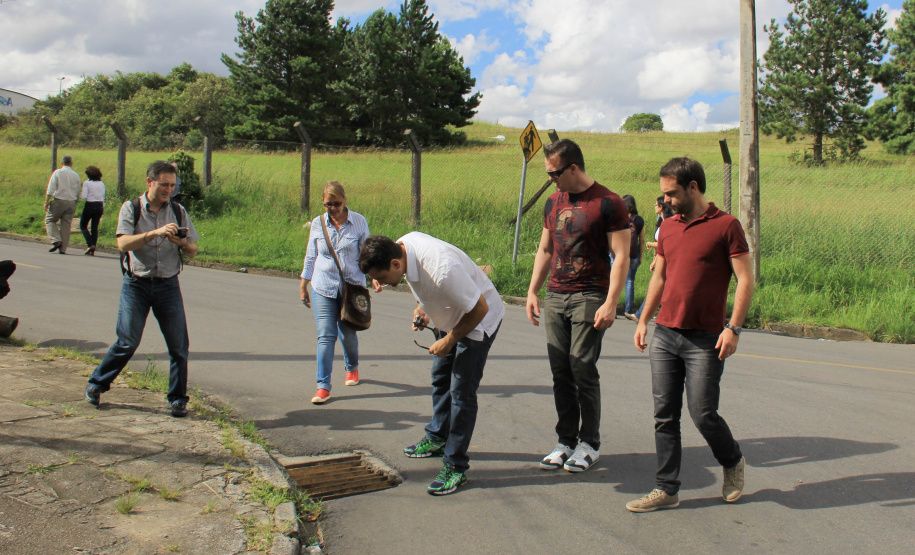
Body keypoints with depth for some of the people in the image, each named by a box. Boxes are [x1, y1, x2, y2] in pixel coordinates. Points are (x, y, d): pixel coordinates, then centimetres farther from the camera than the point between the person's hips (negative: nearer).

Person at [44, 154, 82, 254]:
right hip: (71, 202, 3)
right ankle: (63, 249, 4)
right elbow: (78, 192, 11)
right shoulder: (76, 175, 7)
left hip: (58, 201, -3)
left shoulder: (57, 173, -3)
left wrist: (46, 202, -4)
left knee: (49, 220, 11)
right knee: (66, 225, 5)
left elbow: (51, 189, -8)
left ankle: (56, 240, -8)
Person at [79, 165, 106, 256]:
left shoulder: (86, 183, -7)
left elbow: (84, 196, -13)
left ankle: (90, 245, -9)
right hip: (99, 206, 5)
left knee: (83, 226, 10)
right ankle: (92, 251, 7)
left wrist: (79, 195, 8)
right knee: (95, 227, 9)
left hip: (90, 205, -5)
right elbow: (103, 197, 9)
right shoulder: (101, 184, 7)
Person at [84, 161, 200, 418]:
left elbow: (192, 252, 8)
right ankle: (97, 383, 19)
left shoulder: (178, 211, 8)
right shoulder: (131, 209, 1)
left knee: (178, 344, -2)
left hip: (168, 285, 2)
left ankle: (178, 399, 11)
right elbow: (123, 243, -14)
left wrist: (182, 242, -15)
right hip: (136, 283, -2)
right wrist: (156, 232, -25)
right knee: (128, 341, -4)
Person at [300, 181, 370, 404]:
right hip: (323, 287, 1)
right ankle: (323, 386, -2)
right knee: (325, 336, -6)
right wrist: (303, 285, 12)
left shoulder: (359, 222, -2)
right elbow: (311, 256, 11)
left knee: (347, 334, 9)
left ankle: (352, 368, 40)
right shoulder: (317, 224, 2)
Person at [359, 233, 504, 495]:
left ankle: (455, 466, 1)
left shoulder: (443, 270, -41)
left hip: (478, 320, -9)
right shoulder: (402, 246, -16)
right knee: (440, 378, 21)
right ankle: (437, 438, 41)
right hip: (451, 317, 9)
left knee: (461, 392, -9)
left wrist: (449, 340, -20)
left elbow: (479, 308, -29)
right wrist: (422, 309, -6)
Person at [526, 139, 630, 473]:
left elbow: (621, 257, -9)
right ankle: (566, 441, 16)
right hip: (555, 297, 6)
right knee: (561, 373, 7)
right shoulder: (553, 202, 13)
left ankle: (589, 444, 8)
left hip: (590, 298, -6)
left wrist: (611, 302, -17)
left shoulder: (608, 203, -7)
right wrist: (532, 291, 13)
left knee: (583, 370, -6)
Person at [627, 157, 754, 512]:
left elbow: (745, 280, -7)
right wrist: (643, 320, 15)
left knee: (703, 414, -2)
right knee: (664, 416, 5)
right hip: (664, 335, 5)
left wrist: (733, 327, -15)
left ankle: (733, 462, 28)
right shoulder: (668, 227, 13)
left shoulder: (726, 225, -5)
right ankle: (666, 489, 14)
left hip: (705, 340, -5)